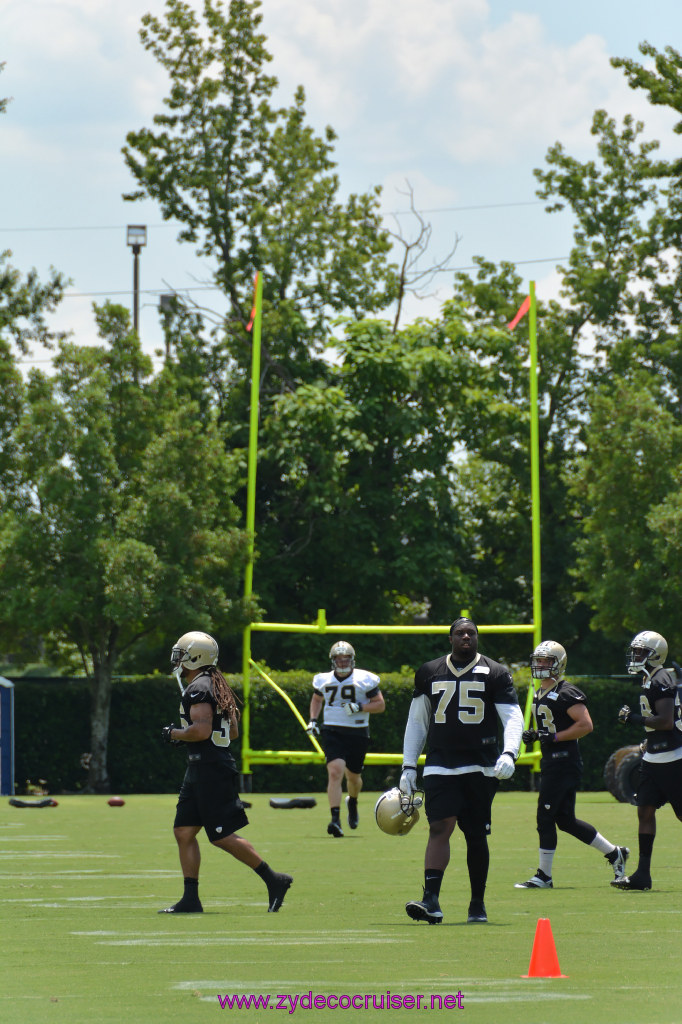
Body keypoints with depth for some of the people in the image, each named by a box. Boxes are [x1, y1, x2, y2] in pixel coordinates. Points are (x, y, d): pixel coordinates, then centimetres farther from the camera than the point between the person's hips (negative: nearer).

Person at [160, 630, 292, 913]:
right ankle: (190, 899, 7)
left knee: (223, 837, -6)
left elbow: (201, 730, -25)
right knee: (183, 831, 8)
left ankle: (274, 880, 0)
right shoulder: (216, 686, 16)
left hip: (211, 771, -10)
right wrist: (185, 735, 21)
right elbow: (233, 731, 21)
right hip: (199, 771, 10)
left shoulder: (198, 688, -15)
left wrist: (174, 734, -8)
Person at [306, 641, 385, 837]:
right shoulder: (324, 681, 5)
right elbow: (317, 699, 25)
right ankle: (335, 819, -25)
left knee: (353, 776, 14)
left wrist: (359, 707, -16)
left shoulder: (364, 680, -3)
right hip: (332, 732, 0)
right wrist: (313, 720, 11)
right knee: (335, 772, -19)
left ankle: (352, 801, 50)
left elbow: (380, 705, -1)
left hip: (358, 733, 0)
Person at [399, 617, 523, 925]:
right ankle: (431, 901, -22)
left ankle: (477, 905, 15)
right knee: (440, 826, -14)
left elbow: (513, 718, -3)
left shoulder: (494, 674, 4)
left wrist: (509, 753, -21)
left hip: (480, 767, -1)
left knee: (476, 835, 4)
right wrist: (408, 767, 11)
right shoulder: (429, 673, 11)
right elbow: (416, 722, 17)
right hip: (440, 766, 1)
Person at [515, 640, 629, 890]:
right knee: (565, 820, 12)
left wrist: (554, 737, -21)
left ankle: (544, 876, -2)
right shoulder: (541, 693, 17)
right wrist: (534, 734, 9)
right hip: (551, 763, 10)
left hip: (564, 763, -10)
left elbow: (586, 725, -19)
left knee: (545, 817, -9)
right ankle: (614, 853, 23)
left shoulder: (566, 693, -13)